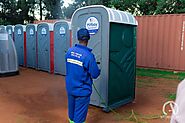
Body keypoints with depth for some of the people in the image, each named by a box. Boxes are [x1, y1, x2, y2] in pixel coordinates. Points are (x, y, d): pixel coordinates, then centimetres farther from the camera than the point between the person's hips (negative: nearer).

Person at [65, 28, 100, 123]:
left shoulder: (69, 51, -4)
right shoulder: (88, 55, -22)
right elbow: (95, 74, -17)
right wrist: (97, 69, 4)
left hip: (70, 88, 6)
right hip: (82, 91, -5)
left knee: (71, 111, 24)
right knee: (79, 115, 9)